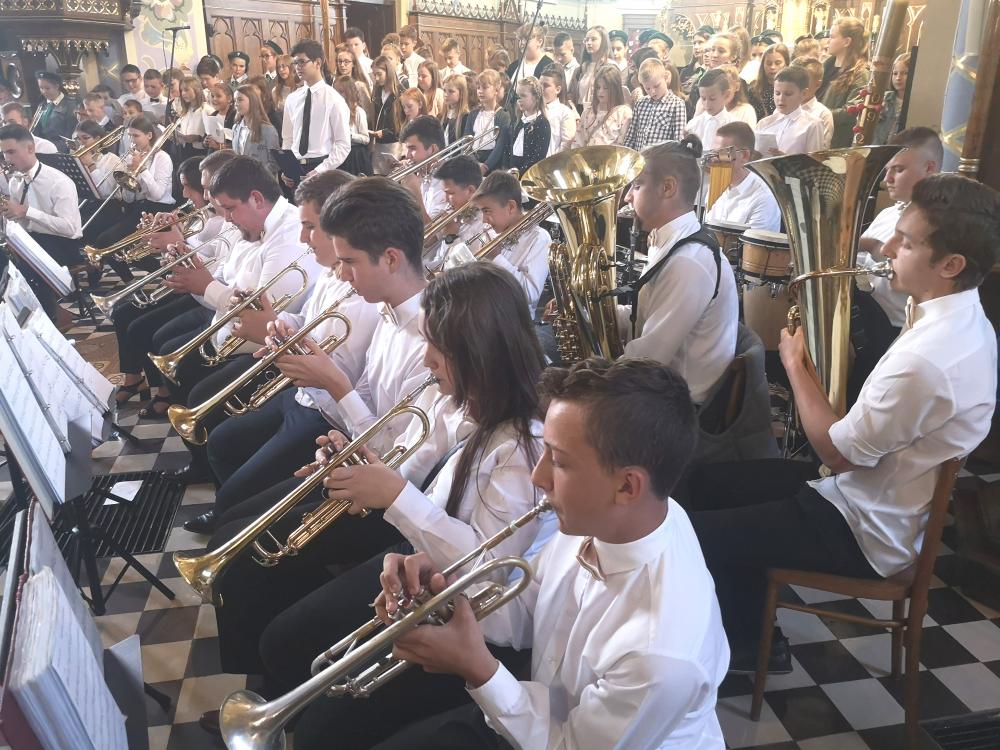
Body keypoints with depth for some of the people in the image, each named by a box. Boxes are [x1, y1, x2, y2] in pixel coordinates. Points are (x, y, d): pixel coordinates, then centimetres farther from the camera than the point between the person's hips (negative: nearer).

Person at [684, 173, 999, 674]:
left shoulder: (925, 360, -33)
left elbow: (838, 453, -22)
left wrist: (796, 365, -12)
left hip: (864, 531, -10)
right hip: (876, 494, 10)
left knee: (692, 534, -11)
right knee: (709, 484, 14)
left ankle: (747, 648, 18)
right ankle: (749, 636, 26)